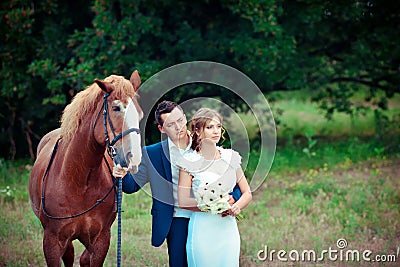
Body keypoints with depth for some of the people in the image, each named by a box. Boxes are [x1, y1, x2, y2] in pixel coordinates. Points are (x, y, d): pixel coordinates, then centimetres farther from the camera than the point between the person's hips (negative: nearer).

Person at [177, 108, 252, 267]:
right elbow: (183, 201, -9)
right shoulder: (190, 161, -4)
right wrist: (215, 206, -15)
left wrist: (236, 206, -10)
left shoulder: (230, 157, 7)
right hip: (202, 228, -3)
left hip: (228, 228, 4)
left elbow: (247, 193, 11)